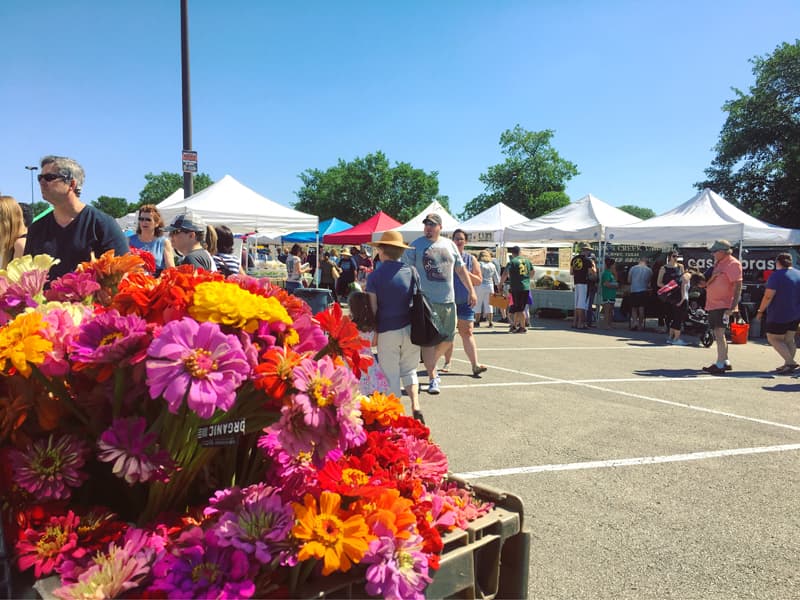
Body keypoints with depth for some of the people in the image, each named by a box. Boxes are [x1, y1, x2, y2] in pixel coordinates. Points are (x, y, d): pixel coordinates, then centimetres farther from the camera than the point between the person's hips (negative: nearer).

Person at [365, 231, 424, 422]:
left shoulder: (374, 276, -6)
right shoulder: (411, 272, 3)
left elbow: (372, 308, -8)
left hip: (387, 330, -3)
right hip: (410, 328, 3)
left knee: (391, 374, 7)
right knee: (409, 370, 18)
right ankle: (416, 406, 4)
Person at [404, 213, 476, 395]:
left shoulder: (449, 244, 11)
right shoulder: (416, 245, 0)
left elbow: (460, 269, 16)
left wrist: (471, 290, 12)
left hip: (447, 300, 5)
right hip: (426, 300, -4)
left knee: (447, 339, 12)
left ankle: (431, 364, 35)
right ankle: (432, 378, 4)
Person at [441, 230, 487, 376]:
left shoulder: (471, 259, 7)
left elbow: (478, 281, 3)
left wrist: (466, 273, -12)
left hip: (465, 301, 0)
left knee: (467, 332, -6)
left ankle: (475, 365, -11)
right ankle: (447, 362, 20)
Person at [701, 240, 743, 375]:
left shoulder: (733, 264, -11)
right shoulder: (718, 263, 16)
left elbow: (738, 286, -17)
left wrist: (733, 306, -23)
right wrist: (703, 283, 2)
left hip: (723, 306, -9)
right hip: (713, 305, 9)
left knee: (719, 334, -11)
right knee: (718, 334, 14)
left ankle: (720, 365, -9)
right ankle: (725, 362, 25)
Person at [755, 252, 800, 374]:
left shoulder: (776, 275, -14)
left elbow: (768, 296, -19)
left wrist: (760, 311, -10)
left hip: (779, 315, -7)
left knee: (774, 339, 0)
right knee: (789, 339, 14)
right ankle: (788, 364, 14)